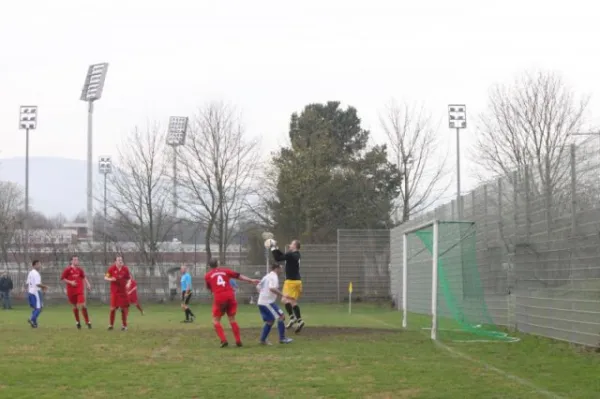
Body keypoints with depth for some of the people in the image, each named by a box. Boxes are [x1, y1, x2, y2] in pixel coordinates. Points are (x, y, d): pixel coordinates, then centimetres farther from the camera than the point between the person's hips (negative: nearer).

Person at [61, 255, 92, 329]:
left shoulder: (79, 270, 7)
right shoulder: (67, 269, -3)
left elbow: (84, 277, 20)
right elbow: (63, 278, -1)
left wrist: (88, 284, 8)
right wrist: (70, 282, -14)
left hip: (80, 290, 1)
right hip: (71, 291, -1)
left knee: (82, 305, -13)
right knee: (75, 307, 8)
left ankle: (87, 321, -4)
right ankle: (77, 322, 25)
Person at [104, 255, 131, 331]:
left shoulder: (125, 269, 1)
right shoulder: (112, 268, -4)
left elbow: (129, 278, 9)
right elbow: (105, 277, 1)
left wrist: (128, 283, -11)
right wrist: (110, 279, -20)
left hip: (123, 291, 1)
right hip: (114, 291, -1)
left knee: (124, 308, 1)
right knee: (113, 308, -3)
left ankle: (124, 325, 11)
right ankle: (111, 325, 10)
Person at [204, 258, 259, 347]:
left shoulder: (207, 275, 9)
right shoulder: (225, 270, 13)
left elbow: (208, 288, 22)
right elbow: (239, 276, 13)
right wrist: (251, 280, 16)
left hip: (219, 297, -3)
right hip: (230, 295, 3)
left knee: (216, 320, 10)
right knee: (232, 319, 13)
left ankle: (223, 340, -6)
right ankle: (238, 341, 8)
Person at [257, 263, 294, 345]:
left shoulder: (267, 276, 18)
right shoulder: (274, 277, -11)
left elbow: (258, 287, 23)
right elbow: (272, 288, -28)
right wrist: (282, 294, -29)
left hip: (261, 302, 10)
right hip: (268, 302, -10)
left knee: (270, 321, 16)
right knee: (281, 317, -5)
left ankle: (263, 340, 14)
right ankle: (282, 338, -5)